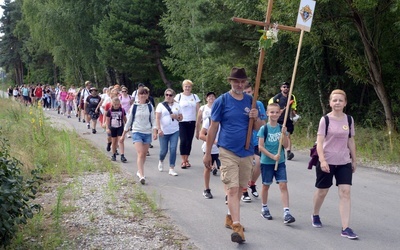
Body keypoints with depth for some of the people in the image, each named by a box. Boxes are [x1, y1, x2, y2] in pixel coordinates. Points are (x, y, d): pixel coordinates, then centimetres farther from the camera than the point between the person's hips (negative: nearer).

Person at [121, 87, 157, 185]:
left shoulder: (150, 106, 6)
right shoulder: (134, 107, 2)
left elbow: (153, 120, 5)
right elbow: (129, 121, 8)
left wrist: (155, 132, -11)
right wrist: (123, 135, 9)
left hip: (147, 133, 3)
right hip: (137, 132, -2)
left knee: (144, 154, 9)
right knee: (140, 154, -15)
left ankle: (139, 171, 29)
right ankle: (142, 176, -22)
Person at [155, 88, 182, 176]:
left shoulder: (177, 105, 10)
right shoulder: (161, 105, 1)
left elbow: (181, 117, 15)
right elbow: (157, 118, -7)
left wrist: (176, 117, -8)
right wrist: (159, 129, -18)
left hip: (175, 131, 2)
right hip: (164, 131, -2)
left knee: (173, 149, -8)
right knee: (164, 150, 2)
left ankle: (171, 169, -2)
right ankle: (161, 161, 36)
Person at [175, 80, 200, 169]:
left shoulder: (195, 97, 8)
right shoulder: (179, 96, 2)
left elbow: (198, 111, 7)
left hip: (192, 122, 3)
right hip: (181, 122, -2)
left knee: (189, 141, 5)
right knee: (183, 140, -11)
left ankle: (187, 159, 16)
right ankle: (183, 161, -5)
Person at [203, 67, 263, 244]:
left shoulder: (251, 101, 6)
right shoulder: (222, 101, -4)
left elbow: (257, 128, 11)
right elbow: (213, 128, -1)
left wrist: (256, 118, -12)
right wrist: (207, 153, -1)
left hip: (247, 152, 4)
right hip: (228, 152, -4)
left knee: (239, 189, 14)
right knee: (233, 189, -11)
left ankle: (230, 217, 32)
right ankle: (237, 227, -14)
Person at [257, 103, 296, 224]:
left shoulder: (282, 128, 2)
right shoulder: (264, 129, -7)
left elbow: (286, 145, -2)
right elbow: (261, 146, -10)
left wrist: (284, 134, -17)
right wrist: (272, 156, -17)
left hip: (280, 162, 2)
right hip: (266, 162, -2)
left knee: (283, 185, -7)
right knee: (266, 185, 11)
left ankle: (286, 213, -11)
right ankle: (264, 208, 30)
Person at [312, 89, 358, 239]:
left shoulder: (349, 119, 4)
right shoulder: (325, 120, -8)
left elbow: (351, 141, 12)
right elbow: (319, 142, -12)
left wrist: (354, 160, 14)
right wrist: (322, 160, -23)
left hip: (344, 162, 3)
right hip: (327, 162, -3)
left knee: (345, 192, -9)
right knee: (322, 191, 11)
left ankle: (345, 228, -10)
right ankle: (315, 215, 39)